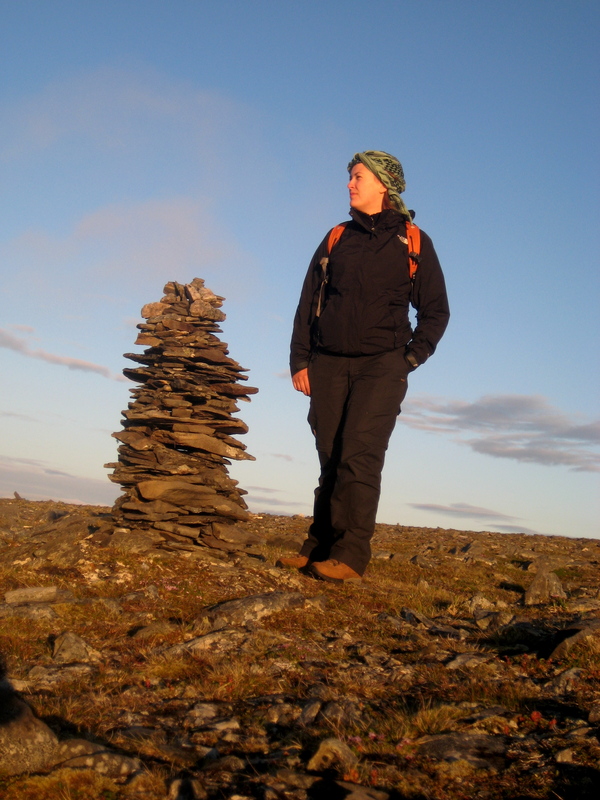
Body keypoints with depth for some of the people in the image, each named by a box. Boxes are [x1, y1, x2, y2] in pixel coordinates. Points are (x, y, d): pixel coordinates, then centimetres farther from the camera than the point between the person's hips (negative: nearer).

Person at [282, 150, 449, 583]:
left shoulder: (413, 241, 8)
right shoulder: (336, 239, 16)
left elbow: (436, 310, 9)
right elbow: (307, 304, 15)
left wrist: (411, 358, -4)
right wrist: (300, 361, 5)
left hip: (382, 364, -3)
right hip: (328, 365, 3)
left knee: (360, 454, -15)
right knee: (331, 458, 3)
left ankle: (351, 554, -15)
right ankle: (320, 546, 9)